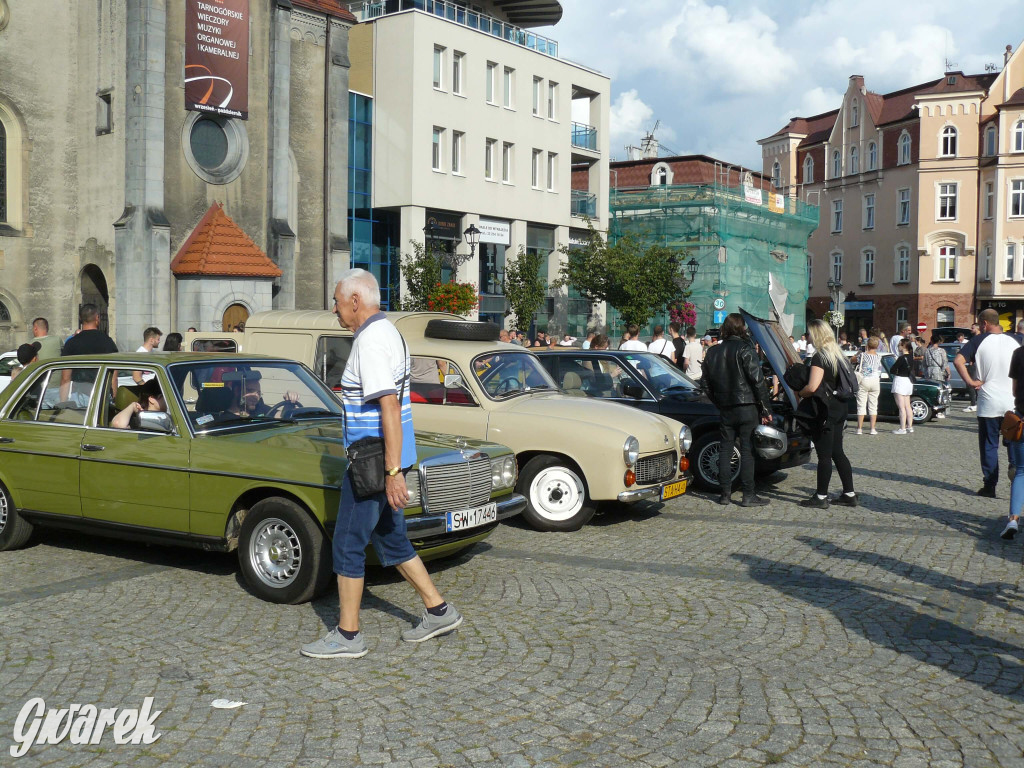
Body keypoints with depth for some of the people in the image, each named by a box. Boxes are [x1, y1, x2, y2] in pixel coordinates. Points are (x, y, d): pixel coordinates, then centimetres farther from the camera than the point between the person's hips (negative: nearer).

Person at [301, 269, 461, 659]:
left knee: (348, 545, 0)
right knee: (390, 539, 18)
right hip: (383, 460, 10)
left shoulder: (371, 341, -19)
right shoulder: (387, 332, 13)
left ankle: (347, 636, 10)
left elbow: (390, 408, -26)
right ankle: (438, 611, 24)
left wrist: (393, 473, -28)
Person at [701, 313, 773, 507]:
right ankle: (748, 495, 0)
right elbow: (758, 381, -13)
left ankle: (725, 493, 11)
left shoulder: (712, 352, 9)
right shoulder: (745, 349, -10)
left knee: (725, 450, 10)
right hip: (747, 409, -5)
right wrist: (766, 410, -9)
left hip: (725, 409, 5)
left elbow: (707, 385, 14)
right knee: (747, 451, -2)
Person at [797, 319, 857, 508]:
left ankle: (821, 497, 3)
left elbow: (812, 387, -24)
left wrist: (799, 393, -5)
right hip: (839, 409, 9)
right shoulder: (839, 355, 12)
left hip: (825, 411, -9)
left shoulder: (819, 357, -15)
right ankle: (849, 494, 17)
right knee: (837, 452, 14)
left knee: (824, 455, -3)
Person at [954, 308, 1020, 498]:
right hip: (1012, 403, 2)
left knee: (989, 446, 6)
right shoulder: (1013, 341, 4)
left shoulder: (979, 341, -5)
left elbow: (958, 360, -17)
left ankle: (990, 486, 8)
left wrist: (970, 381, -10)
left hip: (988, 403, -2)